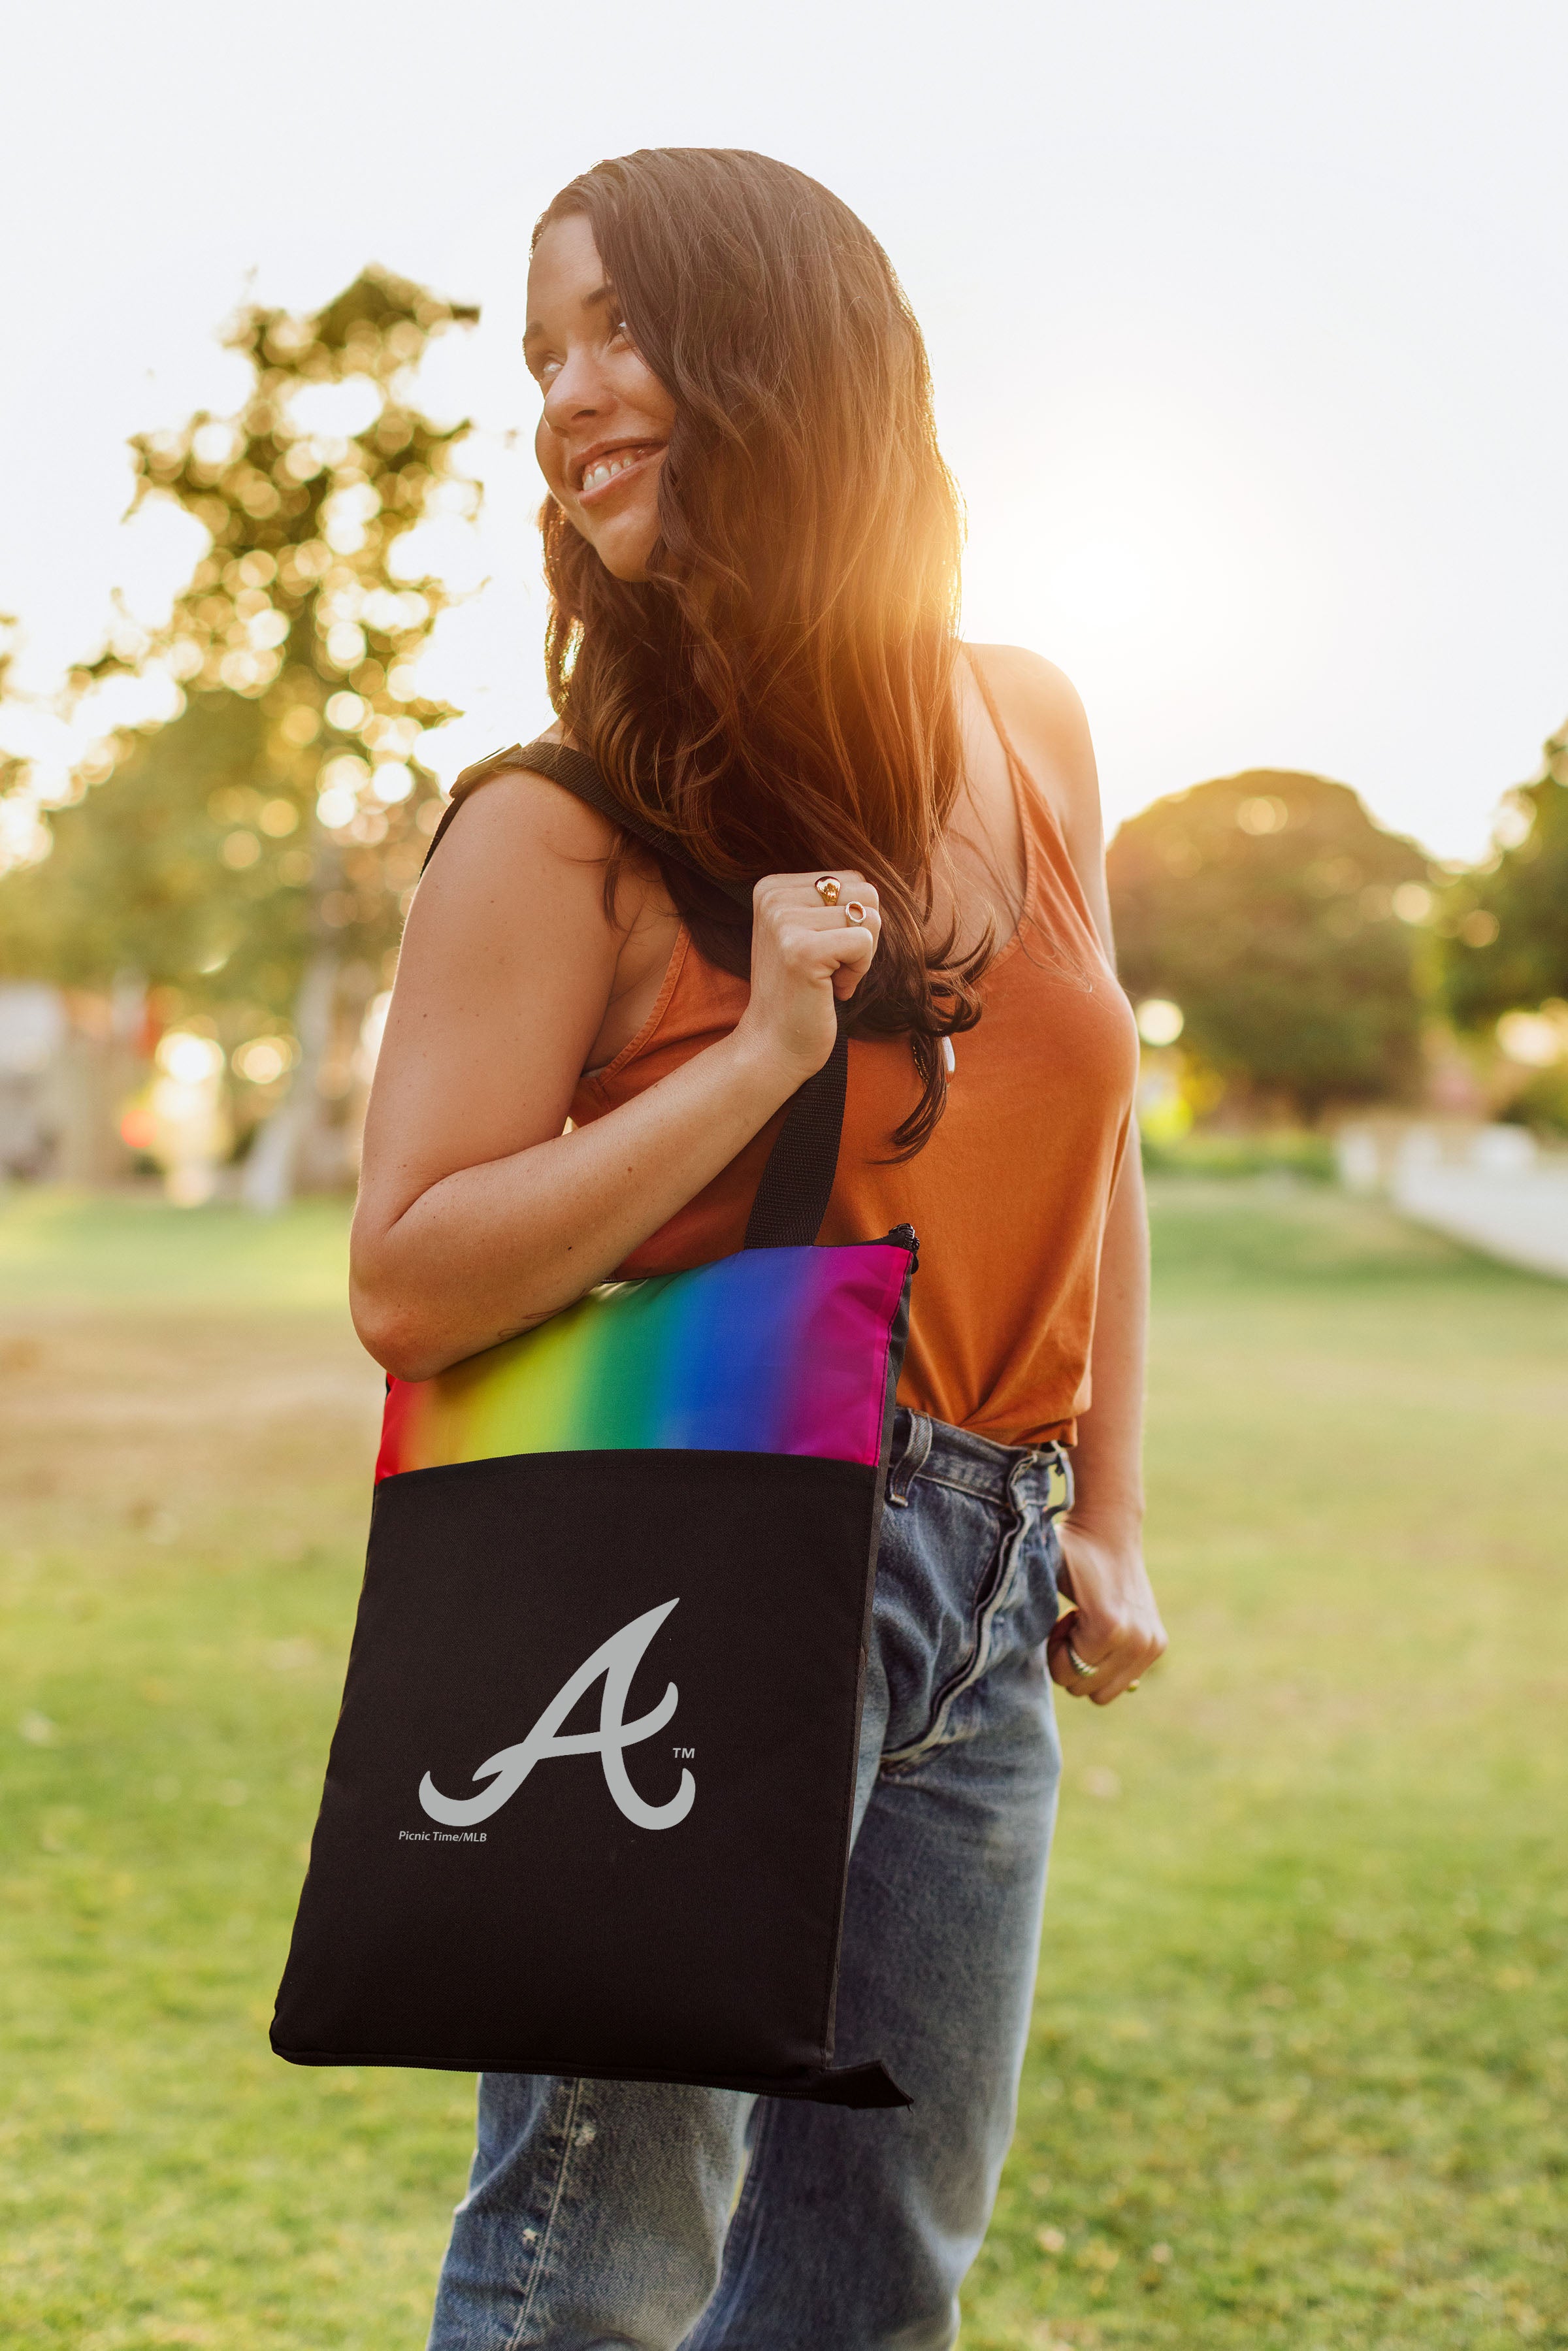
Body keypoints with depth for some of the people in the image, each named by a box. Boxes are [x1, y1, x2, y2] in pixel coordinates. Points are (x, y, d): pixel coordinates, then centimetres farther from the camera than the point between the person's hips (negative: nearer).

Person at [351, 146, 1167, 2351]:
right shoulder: (569, 831, -11)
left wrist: (1108, 1521, 14)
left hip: (980, 1594, 6)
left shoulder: (1028, 731, 5)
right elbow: (410, 1281, -15)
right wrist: (759, 1061, -23)